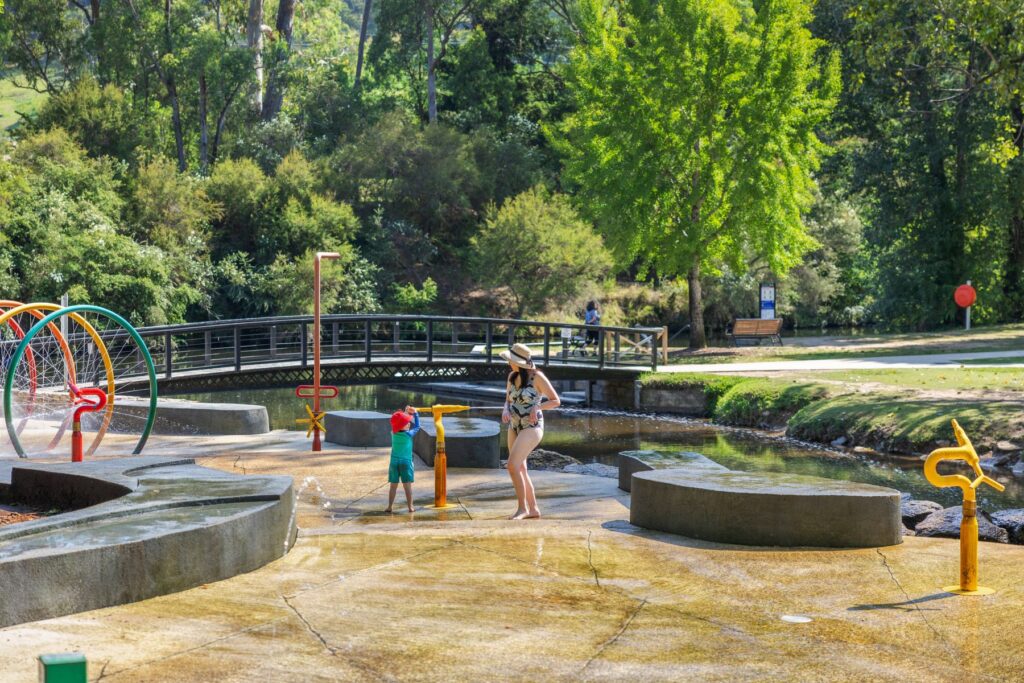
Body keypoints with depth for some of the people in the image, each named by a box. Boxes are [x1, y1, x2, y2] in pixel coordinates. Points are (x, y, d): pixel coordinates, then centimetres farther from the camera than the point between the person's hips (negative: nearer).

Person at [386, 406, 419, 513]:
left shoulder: (393, 433, -1)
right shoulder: (409, 434, -12)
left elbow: (398, 424, 17)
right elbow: (417, 426, 4)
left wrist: (406, 412, 18)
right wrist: (415, 413, 13)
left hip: (394, 461, 3)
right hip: (406, 461, -3)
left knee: (393, 485, 7)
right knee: (407, 485, 2)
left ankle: (390, 507, 7)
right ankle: (410, 507, 4)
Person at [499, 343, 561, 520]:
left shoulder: (537, 377, -15)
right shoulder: (512, 376, 4)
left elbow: (556, 401, -9)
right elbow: (508, 401, 13)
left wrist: (536, 407, -25)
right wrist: (505, 411, -10)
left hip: (532, 428, -8)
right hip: (515, 428, 8)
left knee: (512, 466, -18)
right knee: (520, 470, 9)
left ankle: (521, 507, -7)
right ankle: (533, 509, 19)